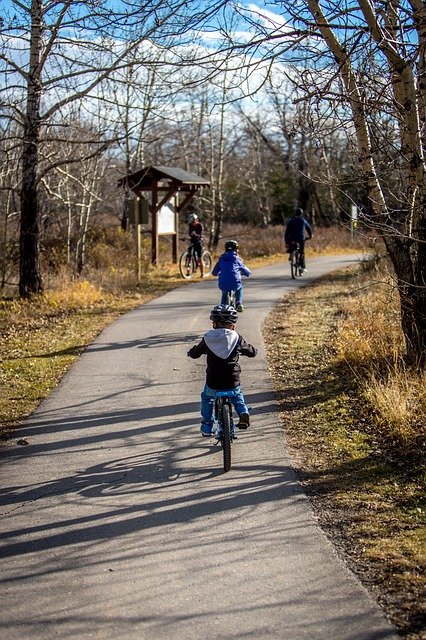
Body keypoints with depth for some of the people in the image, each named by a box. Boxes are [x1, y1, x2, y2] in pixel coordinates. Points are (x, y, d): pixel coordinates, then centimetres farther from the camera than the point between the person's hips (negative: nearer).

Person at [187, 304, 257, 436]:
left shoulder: (208, 339, -3)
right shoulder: (236, 338, -4)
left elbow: (194, 353, 10)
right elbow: (252, 352, 9)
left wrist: (191, 351, 34)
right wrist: (241, 349, 31)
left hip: (213, 384, 0)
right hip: (233, 382, 1)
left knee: (206, 398, 29)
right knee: (237, 395, 33)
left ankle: (207, 427, 27)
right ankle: (243, 413, 9)